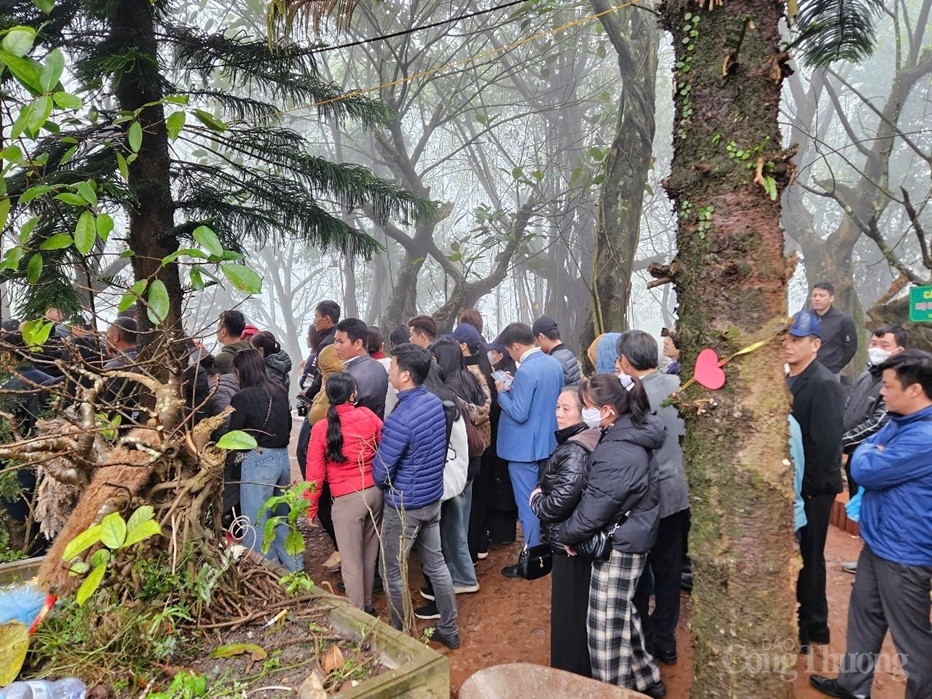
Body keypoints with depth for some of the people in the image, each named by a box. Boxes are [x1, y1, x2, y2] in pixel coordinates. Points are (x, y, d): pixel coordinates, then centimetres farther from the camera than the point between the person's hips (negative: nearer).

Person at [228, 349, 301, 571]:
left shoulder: (243, 397, -13)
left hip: (258, 460, -7)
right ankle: (293, 564, 30)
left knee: (257, 520, 7)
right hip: (282, 457, 7)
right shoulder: (279, 392, 5)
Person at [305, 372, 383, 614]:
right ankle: (367, 604, 35)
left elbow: (315, 473, -5)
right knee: (370, 553, 20)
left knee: (351, 561, 10)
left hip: (347, 499, -4)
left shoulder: (321, 429, -9)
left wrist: (311, 507, 6)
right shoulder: (368, 416, -4)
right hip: (375, 491, 4)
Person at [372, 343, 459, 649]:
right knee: (436, 564, 19)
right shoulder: (435, 402, -4)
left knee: (393, 573, 12)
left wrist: (386, 485, 1)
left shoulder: (399, 420, -28)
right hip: (433, 498, 8)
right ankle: (449, 630, 32)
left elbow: (380, 473, -21)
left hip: (404, 506, -8)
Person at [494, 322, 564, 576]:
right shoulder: (554, 364, 3)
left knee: (527, 505, 3)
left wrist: (502, 392, -10)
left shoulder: (526, 371, -24)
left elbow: (519, 414, -25)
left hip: (525, 448, -9)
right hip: (548, 441, 9)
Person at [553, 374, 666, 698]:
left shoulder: (616, 452, -28)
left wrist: (565, 534, -6)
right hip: (632, 536, 10)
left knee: (606, 622, 5)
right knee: (621, 612, 23)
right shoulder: (633, 434, 3)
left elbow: (595, 507, -22)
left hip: (619, 543, -10)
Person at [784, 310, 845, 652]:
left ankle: (811, 631, 22)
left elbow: (826, 444, -22)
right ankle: (800, 621, 34)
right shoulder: (788, 381, 9)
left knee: (807, 559, 5)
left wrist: (806, 487, -19)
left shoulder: (823, 384, -17)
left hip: (811, 490, -8)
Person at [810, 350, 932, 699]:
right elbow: (862, 458, 12)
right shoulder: (899, 422, 5)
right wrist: (873, 454, -8)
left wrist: (869, 452, -4)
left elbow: (865, 470, -23)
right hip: (879, 541, 10)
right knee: (863, 616, 22)